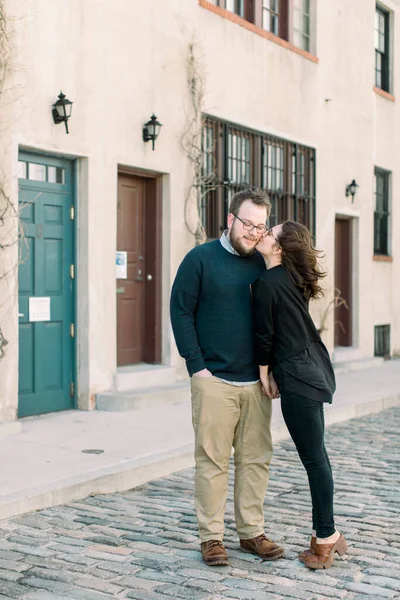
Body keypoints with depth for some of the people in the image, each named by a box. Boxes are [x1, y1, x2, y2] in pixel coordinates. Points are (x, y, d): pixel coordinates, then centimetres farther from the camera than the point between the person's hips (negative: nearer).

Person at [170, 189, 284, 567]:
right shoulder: (201, 259, -1)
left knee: (256, 459, 8)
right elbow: (181, 312, -3)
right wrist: (197, 365, -9)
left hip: (256, 382, 4)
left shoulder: (263, 264, 11)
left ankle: (252, 532, 21)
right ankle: (211, 536, 11)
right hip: (214, 380, -4)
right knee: (212, 459, 1)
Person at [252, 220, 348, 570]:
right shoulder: (291, 279, 12)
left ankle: (325, 539, 9)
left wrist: (264, 372, 3)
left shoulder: (266, 283, -14)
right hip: (313, 369, 9)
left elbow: (264, 334, -11)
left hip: (297, 378, -9)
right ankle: (328, 535, 23)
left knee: (314, 459, -1)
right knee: (316, 456, 14)